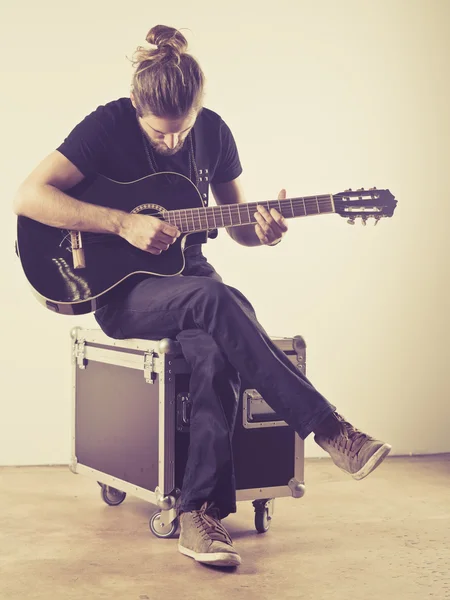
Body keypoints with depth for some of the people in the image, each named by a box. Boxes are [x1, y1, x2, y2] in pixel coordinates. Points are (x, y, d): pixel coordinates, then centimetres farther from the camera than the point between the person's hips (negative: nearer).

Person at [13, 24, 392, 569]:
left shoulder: (214, 132, 3)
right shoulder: (109, 125, -10)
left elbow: (237, 226, 12)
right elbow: (27, 198, -19)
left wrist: (263, 231, -14)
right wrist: (124, 224, -25)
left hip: (188, 279, 4)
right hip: (122, 293, -4)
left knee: (215, 354, -32)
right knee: (213, 298, -36)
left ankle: (201, 511, -27)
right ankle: (326, 427, -32)